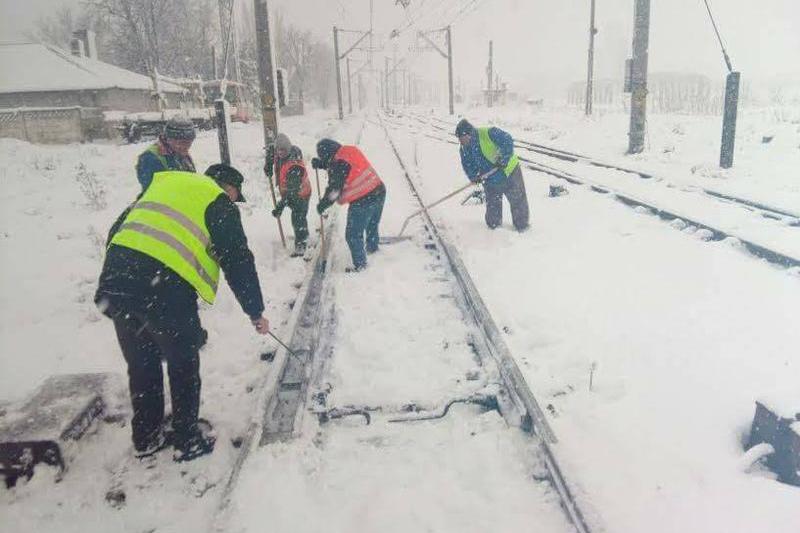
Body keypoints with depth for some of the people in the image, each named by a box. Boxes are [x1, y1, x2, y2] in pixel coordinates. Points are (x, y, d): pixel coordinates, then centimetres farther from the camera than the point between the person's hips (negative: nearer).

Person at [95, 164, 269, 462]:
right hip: (166, 289, -6)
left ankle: (146, 437, 37)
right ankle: (187, 440, 27)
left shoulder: (165, 181, 25)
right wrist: (255, 311, 15)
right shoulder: (219, 204, 7)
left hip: (114, 281, 6)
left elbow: (117, 230, 24)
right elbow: (237, 261, 5)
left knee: (141, 365, 22)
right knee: (183, 366, 14)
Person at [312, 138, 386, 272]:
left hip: (362, 202, -9)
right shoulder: (351, 150, 6)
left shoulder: (337, 164, -18)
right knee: (372, 225, 32)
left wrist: (322, 205, 2)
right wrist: (320, 163, 16)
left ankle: (360, 264, 17)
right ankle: (373, 247, 54)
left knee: (353, 235, 7)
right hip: (379, 192, 9)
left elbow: (334, 189, -13)